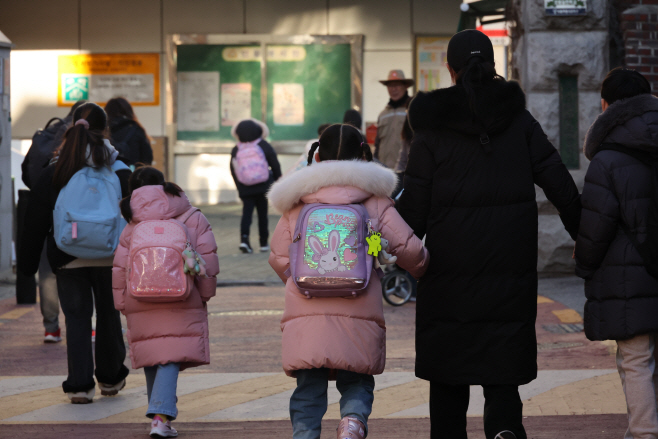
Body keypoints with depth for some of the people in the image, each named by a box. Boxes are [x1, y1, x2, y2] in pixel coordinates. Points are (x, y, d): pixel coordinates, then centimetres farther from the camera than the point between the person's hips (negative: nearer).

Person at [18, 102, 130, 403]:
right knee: (108, 314, 16)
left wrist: (28, 261, 7)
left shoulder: (54, 172, -1)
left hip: (68, 259, 0)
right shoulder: (120, 170, -2)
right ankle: (110, 378, 29)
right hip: (110, 256, 0)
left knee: (76, 318, 4)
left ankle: (80, 385, -2)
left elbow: (36, 221, 1)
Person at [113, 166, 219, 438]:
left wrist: (122, 303, 14)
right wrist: (205, 293, 13)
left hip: (141, 304, 1)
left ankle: (161, 413, 22)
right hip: (181, 303, -1)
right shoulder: (194, 218, 4)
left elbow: (120, 268, 6)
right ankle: (161, 416, -20)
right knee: (171, 358, -5)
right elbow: (208, 260, 2)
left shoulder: (132, 226, 5)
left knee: (153, 358, 15)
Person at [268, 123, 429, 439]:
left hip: (305, 314, 1)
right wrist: (421, 270, 24)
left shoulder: (295, 204, 11)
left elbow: (279, 258, 13)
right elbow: (409, 249, 2)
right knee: (357, 383, 11)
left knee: (308, 389, 9)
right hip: (359, 312, -1)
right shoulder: (376, 202, 7)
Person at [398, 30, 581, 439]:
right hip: (510, 266, 1)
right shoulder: (519, 119, 2)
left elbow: (415, 206, -3)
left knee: (448, 377, 10)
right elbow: (560, 184, 1)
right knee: (502, 370, 2)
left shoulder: (433, 126, -2)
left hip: (450, 264, -1)